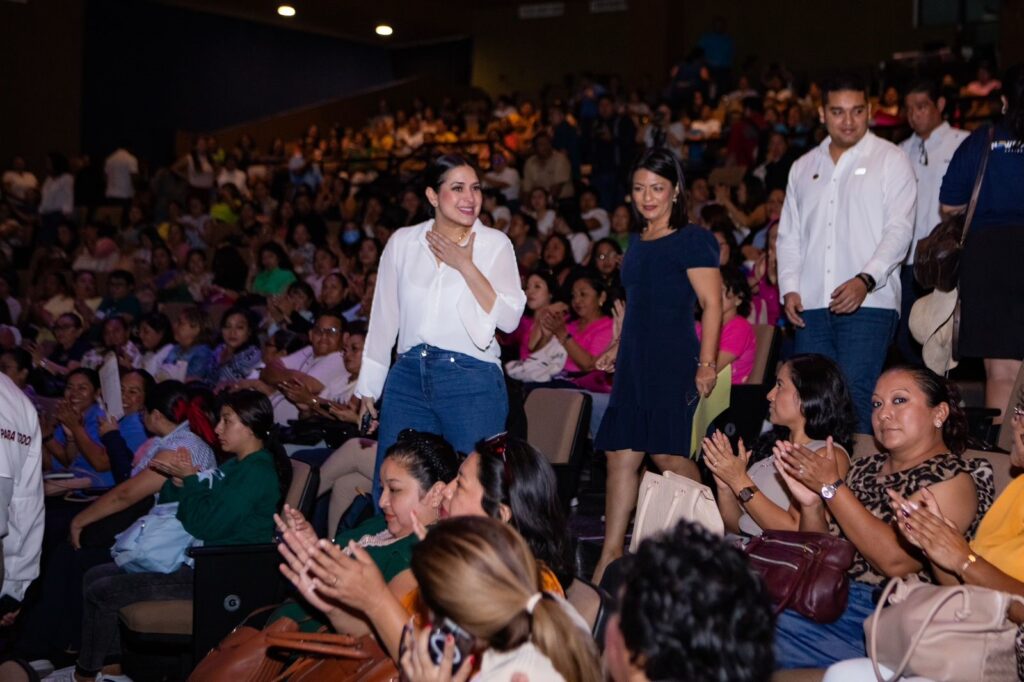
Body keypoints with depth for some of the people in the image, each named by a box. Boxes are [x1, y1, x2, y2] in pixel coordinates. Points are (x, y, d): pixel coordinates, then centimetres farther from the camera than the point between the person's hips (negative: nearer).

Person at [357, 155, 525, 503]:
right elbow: (384, 317, 13)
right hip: (409, 378, 3)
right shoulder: (403, 242, 7)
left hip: (473, 382, -2)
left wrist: (466, 266, -11)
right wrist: (369, 384, 14)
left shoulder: (494, 244, 1)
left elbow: (509, 318, -9)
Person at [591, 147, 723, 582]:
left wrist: (707, 363, -18)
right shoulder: (638, 245, 17)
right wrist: (616, 348, 21)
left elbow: (712, 305, -11)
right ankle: (611, 556, 5)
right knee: (621, 455, 2)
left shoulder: (691, 240, -5)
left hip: (673, 362, -7)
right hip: (635, 363, 7)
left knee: (667, 453, -12)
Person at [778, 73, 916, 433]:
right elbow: (789, 235, 20)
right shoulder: (804, 168, 20)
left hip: (869, 302, -4)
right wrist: (790, 288, 5)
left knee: (856, 398, -14)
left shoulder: (890, 160, 6)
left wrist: (865, 280, -17)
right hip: (811, 306, 4)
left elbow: (899, 230, -4)